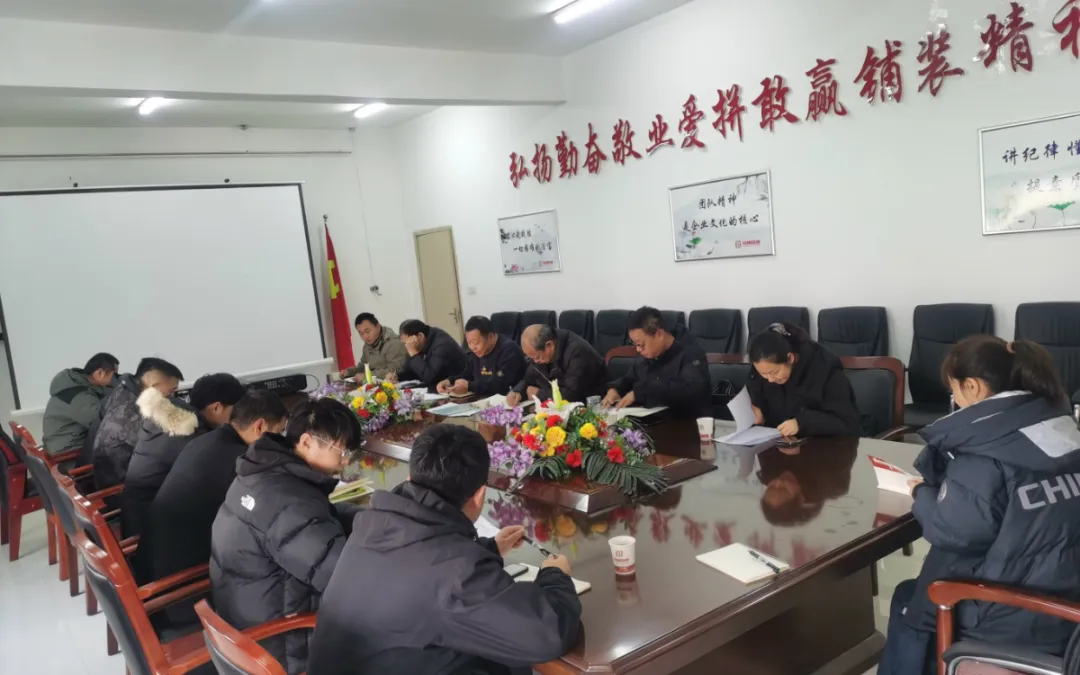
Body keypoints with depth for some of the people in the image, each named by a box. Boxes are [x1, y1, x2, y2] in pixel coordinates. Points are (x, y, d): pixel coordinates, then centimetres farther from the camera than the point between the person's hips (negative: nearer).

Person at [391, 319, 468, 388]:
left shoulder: (442, 345, -26)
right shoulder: (422, 345, 1)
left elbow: (429, 378, -32)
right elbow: (409, 369, 13)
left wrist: (413, 353, -27)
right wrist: (396, 376, -7)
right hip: (435, 386, 8)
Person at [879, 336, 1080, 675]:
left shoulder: (983, 449, -21)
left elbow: (953, 532, -23)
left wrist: (924, 494, -5)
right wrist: (943, 484, 8)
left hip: (1013, 618, -7)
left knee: (907, 601, 19)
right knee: (917, 593, 26)